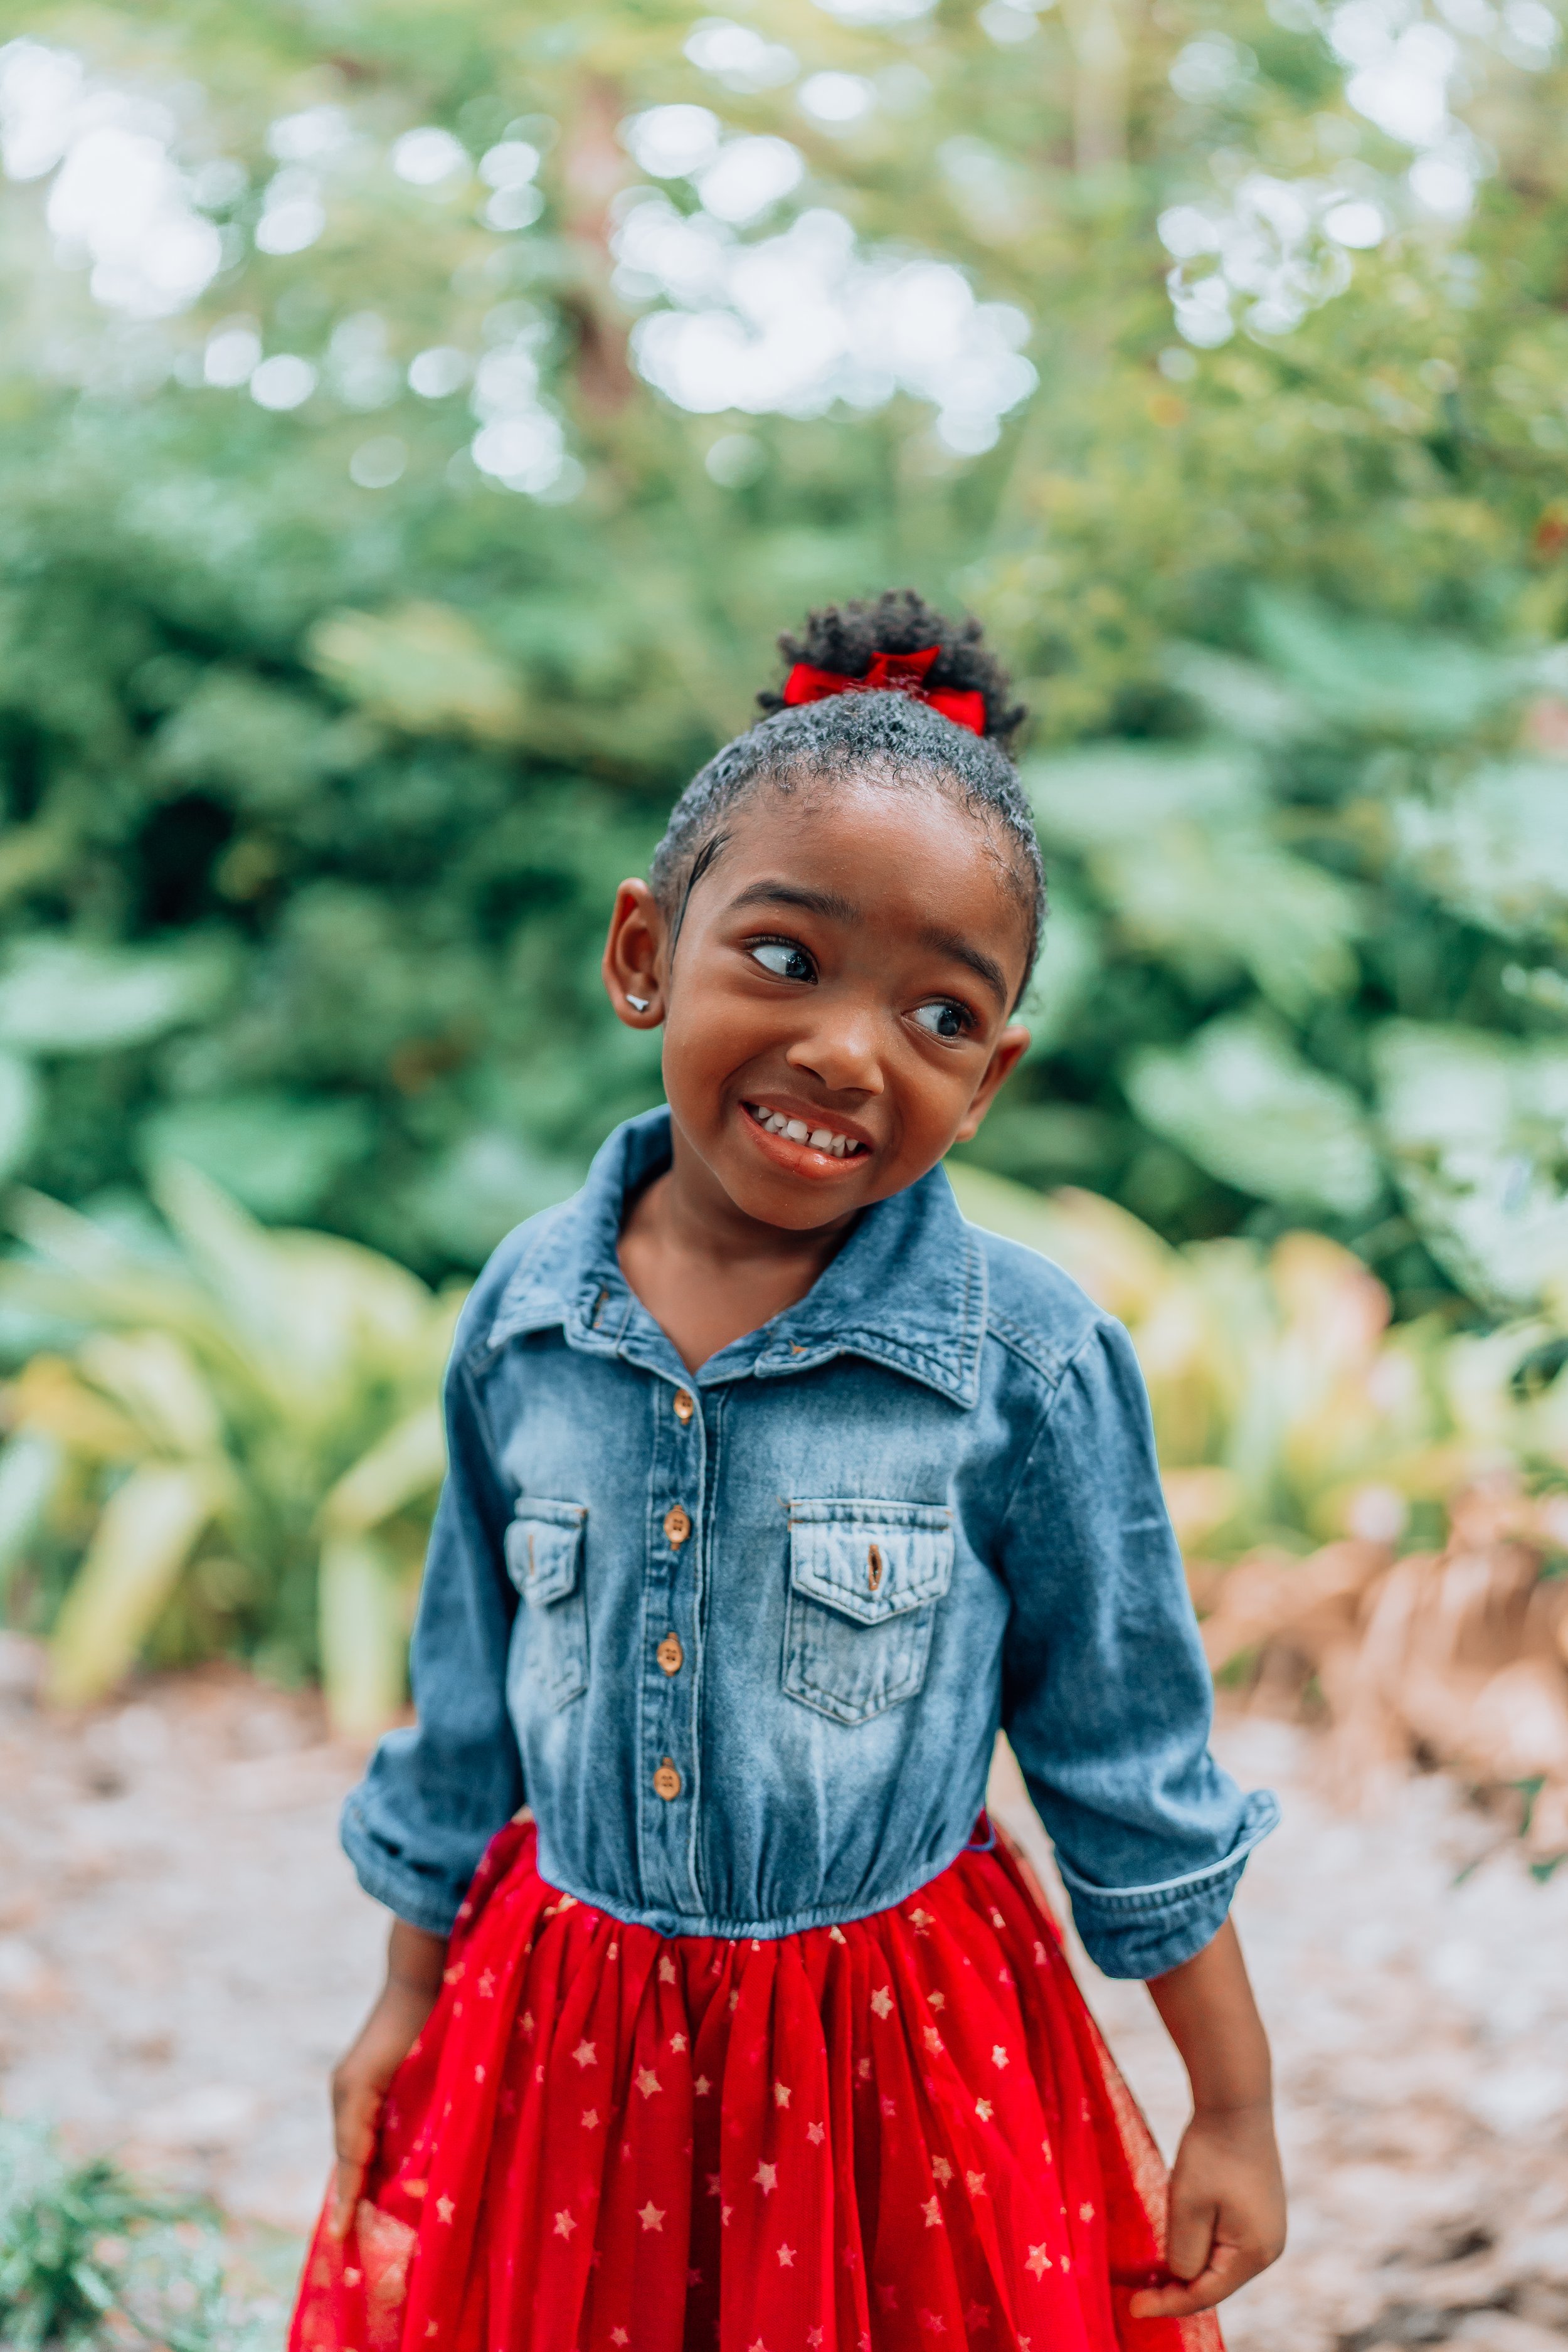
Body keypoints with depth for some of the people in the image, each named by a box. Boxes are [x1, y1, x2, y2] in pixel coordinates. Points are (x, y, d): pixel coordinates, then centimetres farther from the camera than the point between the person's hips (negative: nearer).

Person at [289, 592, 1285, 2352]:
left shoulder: (1030, 1365, -15)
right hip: (568, 2040, 3)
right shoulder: (527, 1317, -6)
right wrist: (408, 1999, 14)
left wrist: (1235, 2109, 0)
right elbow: (469, 1700, 7)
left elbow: (1131, 1763, -6)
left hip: (898, 2054, -2)